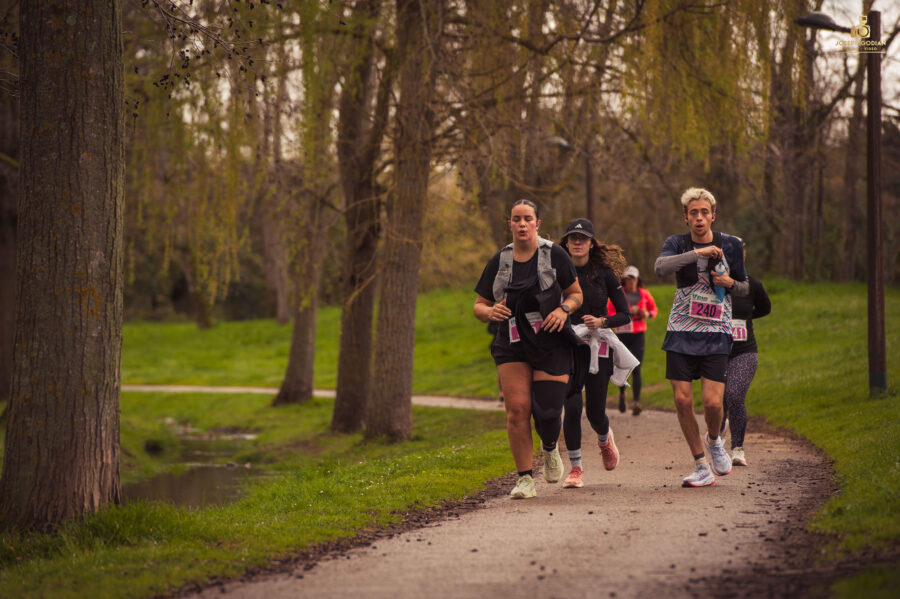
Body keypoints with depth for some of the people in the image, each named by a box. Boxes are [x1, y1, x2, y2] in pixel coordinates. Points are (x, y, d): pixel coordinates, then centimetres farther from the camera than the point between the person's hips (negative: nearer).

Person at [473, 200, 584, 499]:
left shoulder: (554, 255, 0)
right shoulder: (499, 261, 6)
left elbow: (576, 294, 8)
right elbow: (479, 305, 11)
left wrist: (563, 309, -13)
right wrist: (490, 312, -13)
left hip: (551, 344, -2)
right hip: (512, 346, 2)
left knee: (547, 412, -7)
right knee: (517, 408, -11)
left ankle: (550, 448, 30)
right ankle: (525, 479, -3)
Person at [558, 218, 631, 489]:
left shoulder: (605, 273, -2)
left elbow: (625, 315, 0)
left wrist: (602, 322, -18)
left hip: (598, 347, 0)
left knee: (595, 411, 1)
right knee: (572, 407, -13)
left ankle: (605, 440, 39)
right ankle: (575, 468, 2)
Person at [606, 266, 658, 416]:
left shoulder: (644, 294, 8)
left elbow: (654, 309, 21)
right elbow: (608, 313, -4)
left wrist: (648, 314, -2)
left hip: (638, 335, 1)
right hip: (622, 333, -1)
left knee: (636, 369, -11)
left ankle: (637, 402, -17)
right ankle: (622, 393, 34)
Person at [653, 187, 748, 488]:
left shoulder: (730, 245, 3)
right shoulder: (677, 244, 3)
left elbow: (745, 288, 14)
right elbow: (660, 267, -20)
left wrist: (730, 283, -8)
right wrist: (699, 252, -25)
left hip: (716, 333, -1)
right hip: (681, 332, 1)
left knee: (712, 401, -13)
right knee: (682, 400, -4)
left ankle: (714, 440, 23)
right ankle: (702, 468, 10)